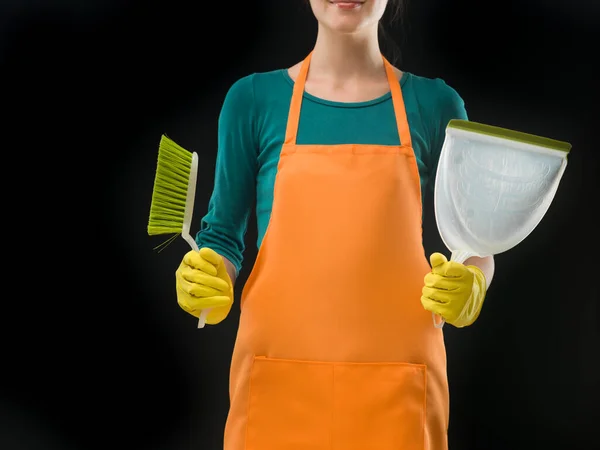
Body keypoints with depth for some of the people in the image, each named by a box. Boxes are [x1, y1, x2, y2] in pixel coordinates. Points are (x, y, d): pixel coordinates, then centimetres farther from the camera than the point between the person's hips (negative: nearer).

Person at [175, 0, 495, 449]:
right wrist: (209, 280, -13)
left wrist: (468, 289, -12)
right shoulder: (254, 98, 2)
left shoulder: (434, 104, 3)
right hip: (277, 377, 0)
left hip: (397, 379, 1)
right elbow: (224, 235, 8)